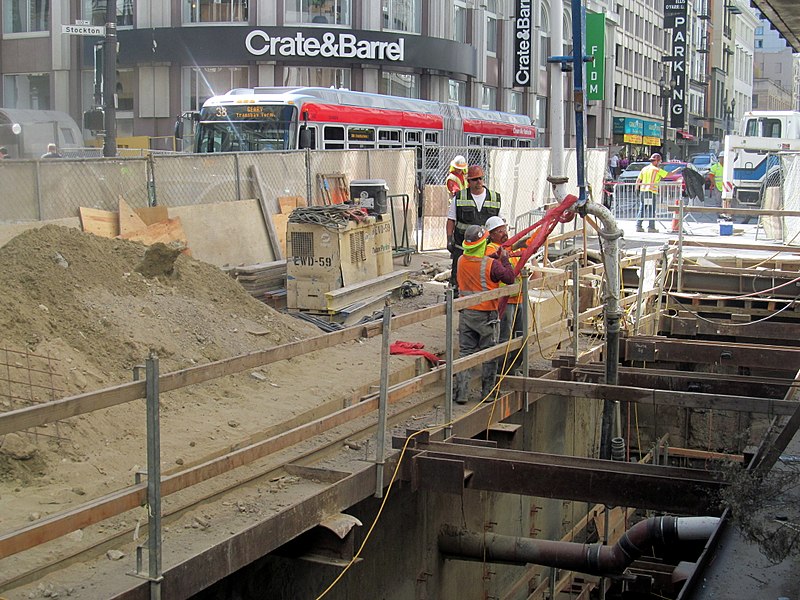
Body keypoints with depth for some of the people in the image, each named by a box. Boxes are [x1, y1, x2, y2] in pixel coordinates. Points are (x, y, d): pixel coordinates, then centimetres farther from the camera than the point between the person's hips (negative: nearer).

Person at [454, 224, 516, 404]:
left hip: (466, 313, 4)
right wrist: (505, 260, 3)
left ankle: (461, 394, 3)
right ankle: (487, 392, 16)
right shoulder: (491, 264, -17)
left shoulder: (461, 260, -1)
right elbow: (509, 278, -9)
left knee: (465, 352, 8)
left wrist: (493, 258, 11)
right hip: (486, 315, -4)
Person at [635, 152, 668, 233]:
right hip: (652, 192, -6)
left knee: (642, 209, 10)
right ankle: (651, 227, -1)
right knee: (652, 210, 0)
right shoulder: (657, 170, -5)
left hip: (643, 191, 6)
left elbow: (638, 180, 12)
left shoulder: (644, 169, 13)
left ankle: (638, 226, 7)